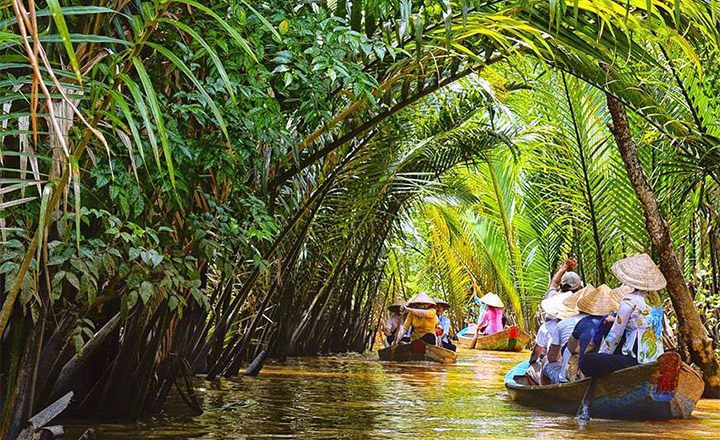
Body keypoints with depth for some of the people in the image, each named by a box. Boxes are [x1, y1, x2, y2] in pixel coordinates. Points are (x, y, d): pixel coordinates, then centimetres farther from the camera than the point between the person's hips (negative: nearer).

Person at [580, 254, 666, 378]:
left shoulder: (629, 301, -15)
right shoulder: (654, 297, 7)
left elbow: (615, 335, -9)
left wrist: (601, 354, 4)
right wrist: (615, 319, 26)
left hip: (639, 360, -9)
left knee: (587, 361, -10)